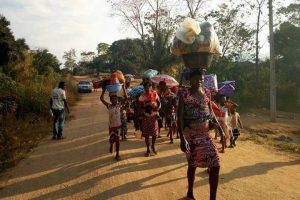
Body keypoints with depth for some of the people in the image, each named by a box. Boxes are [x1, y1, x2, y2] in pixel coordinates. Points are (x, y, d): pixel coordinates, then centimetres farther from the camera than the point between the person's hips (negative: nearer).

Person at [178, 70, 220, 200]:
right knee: (192, 164, 12)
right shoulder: (184, 95, -10)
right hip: (191, 135, -3)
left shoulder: (206, 93, 3)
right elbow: (180, 118, -14)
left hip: (205, 134, 4)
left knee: (215, 164, -7)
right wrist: (182, 139, -22)